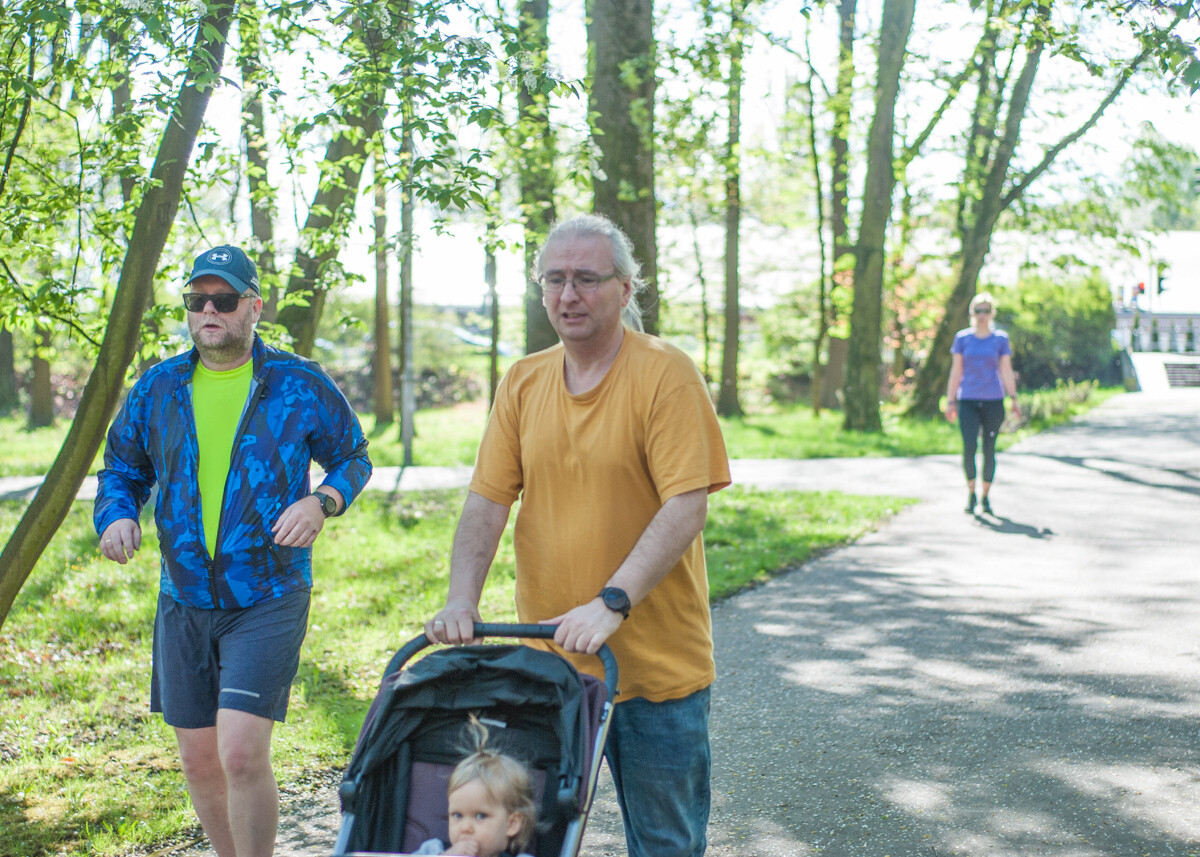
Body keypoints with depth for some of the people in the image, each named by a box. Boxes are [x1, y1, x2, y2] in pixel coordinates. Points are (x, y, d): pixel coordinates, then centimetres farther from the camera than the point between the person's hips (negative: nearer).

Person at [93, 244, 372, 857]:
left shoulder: (300, 385, -2)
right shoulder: (157, 388, 7)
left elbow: (354, 457, 8)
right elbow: (121, 470, 16)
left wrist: (322, 502, -12)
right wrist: (116, 516, -6)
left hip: (268, 601, -4)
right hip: (183, 601, 4)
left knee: (241, 753, -17)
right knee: (199, 761, 12)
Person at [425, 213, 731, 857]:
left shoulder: (666, 375, -9)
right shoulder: (523, 383, 7)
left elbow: (686, 508, -17)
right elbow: (487, 502, 3)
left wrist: (611, 603, -25)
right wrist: (461, 601, -12)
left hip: (655, 658, -4)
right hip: (549, 656, 4)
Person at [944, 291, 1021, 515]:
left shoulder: (1000, 339, 7)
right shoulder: (962, 338, 7)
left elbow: (1006, 371, 7)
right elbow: (956, 371, 9)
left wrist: (1014, 399, -2)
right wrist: (950, 401, 6)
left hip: (993, 401, 0)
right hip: (968, 401, 0)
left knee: (989, 449, 2)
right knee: (969, 446, -16)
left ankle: (985, 496, 16)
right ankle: (971, 492, 0)